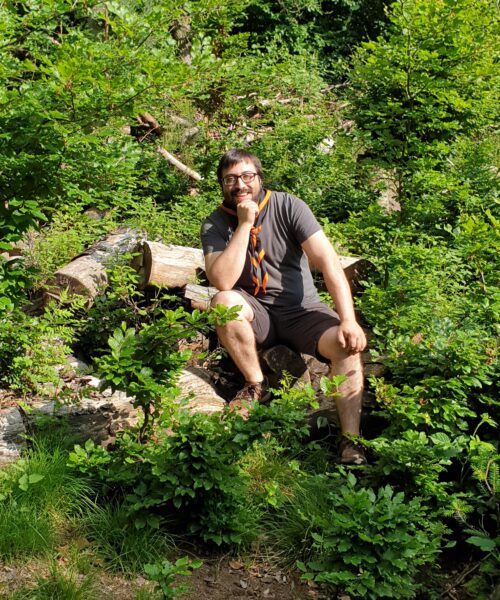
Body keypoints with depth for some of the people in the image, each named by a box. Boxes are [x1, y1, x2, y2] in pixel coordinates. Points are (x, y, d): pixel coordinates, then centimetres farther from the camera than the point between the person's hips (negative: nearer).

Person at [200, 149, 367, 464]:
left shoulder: (289, 207, -9)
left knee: (348, 343, -27)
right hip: (256, 316, 0)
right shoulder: (215, 224, -7)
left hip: (302, 311, 0)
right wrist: (245, 223, -24)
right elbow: (222, 282, -23)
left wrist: (348, 320, -29)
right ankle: (256, 386, -10)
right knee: (224, 302, -32)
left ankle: (351, 441, -23)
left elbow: (328, 261, -18)